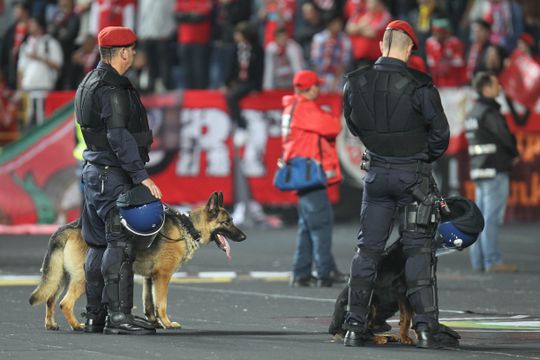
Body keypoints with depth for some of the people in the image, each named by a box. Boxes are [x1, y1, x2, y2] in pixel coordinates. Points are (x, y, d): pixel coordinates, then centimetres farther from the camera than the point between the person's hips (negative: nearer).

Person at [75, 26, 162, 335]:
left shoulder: (90, 83, 16)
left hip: (94, 169, 11)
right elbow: (119, 137, -23)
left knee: (99, 245, 13)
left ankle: (96, 315, 18)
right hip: (113, 174, -11)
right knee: (120, 243, -11)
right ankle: (119, 315, -14)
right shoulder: (111, 88, -16)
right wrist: (142, 176, -23)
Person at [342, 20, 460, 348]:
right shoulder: (418, 86, -16)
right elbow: (440, 131, -8)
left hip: (377, 173, 4)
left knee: (368, 248, 10)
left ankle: (356, 325, 9)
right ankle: (426, 326, -5)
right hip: (414, 175, -4)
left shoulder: (355, 84, -4)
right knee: (419, 249, 0)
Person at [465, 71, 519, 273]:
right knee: (492, 218, -8)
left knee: (481, 217, 9)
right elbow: (506, 138, -15)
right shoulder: (489, 113, -14)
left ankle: (479, 262, 9)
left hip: (479, 171, 9)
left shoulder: (473, 113, 16)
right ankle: (493, 261, -9)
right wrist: (515, 154, 6)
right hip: (495, 172, -9)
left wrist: (510, 155, 9)